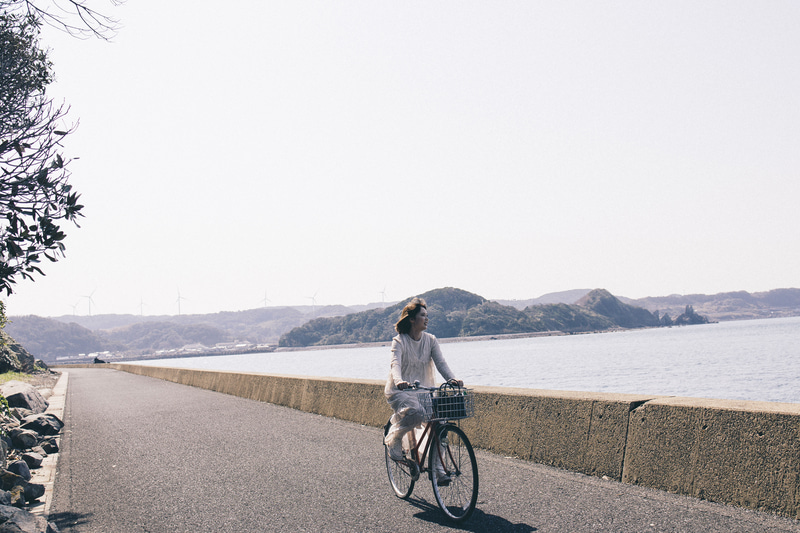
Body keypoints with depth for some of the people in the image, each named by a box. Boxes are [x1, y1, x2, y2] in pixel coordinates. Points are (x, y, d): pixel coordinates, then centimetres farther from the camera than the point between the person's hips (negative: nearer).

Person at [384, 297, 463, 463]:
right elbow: (395, 364, -23)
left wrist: (451, 379, -26)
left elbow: (440, 362, -5)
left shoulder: (430, 340, 7)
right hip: (400, 390, -5)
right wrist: (399, 381, -46)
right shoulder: (399, 341, -7)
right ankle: (394, 437, -5)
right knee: (416, 412, -34)